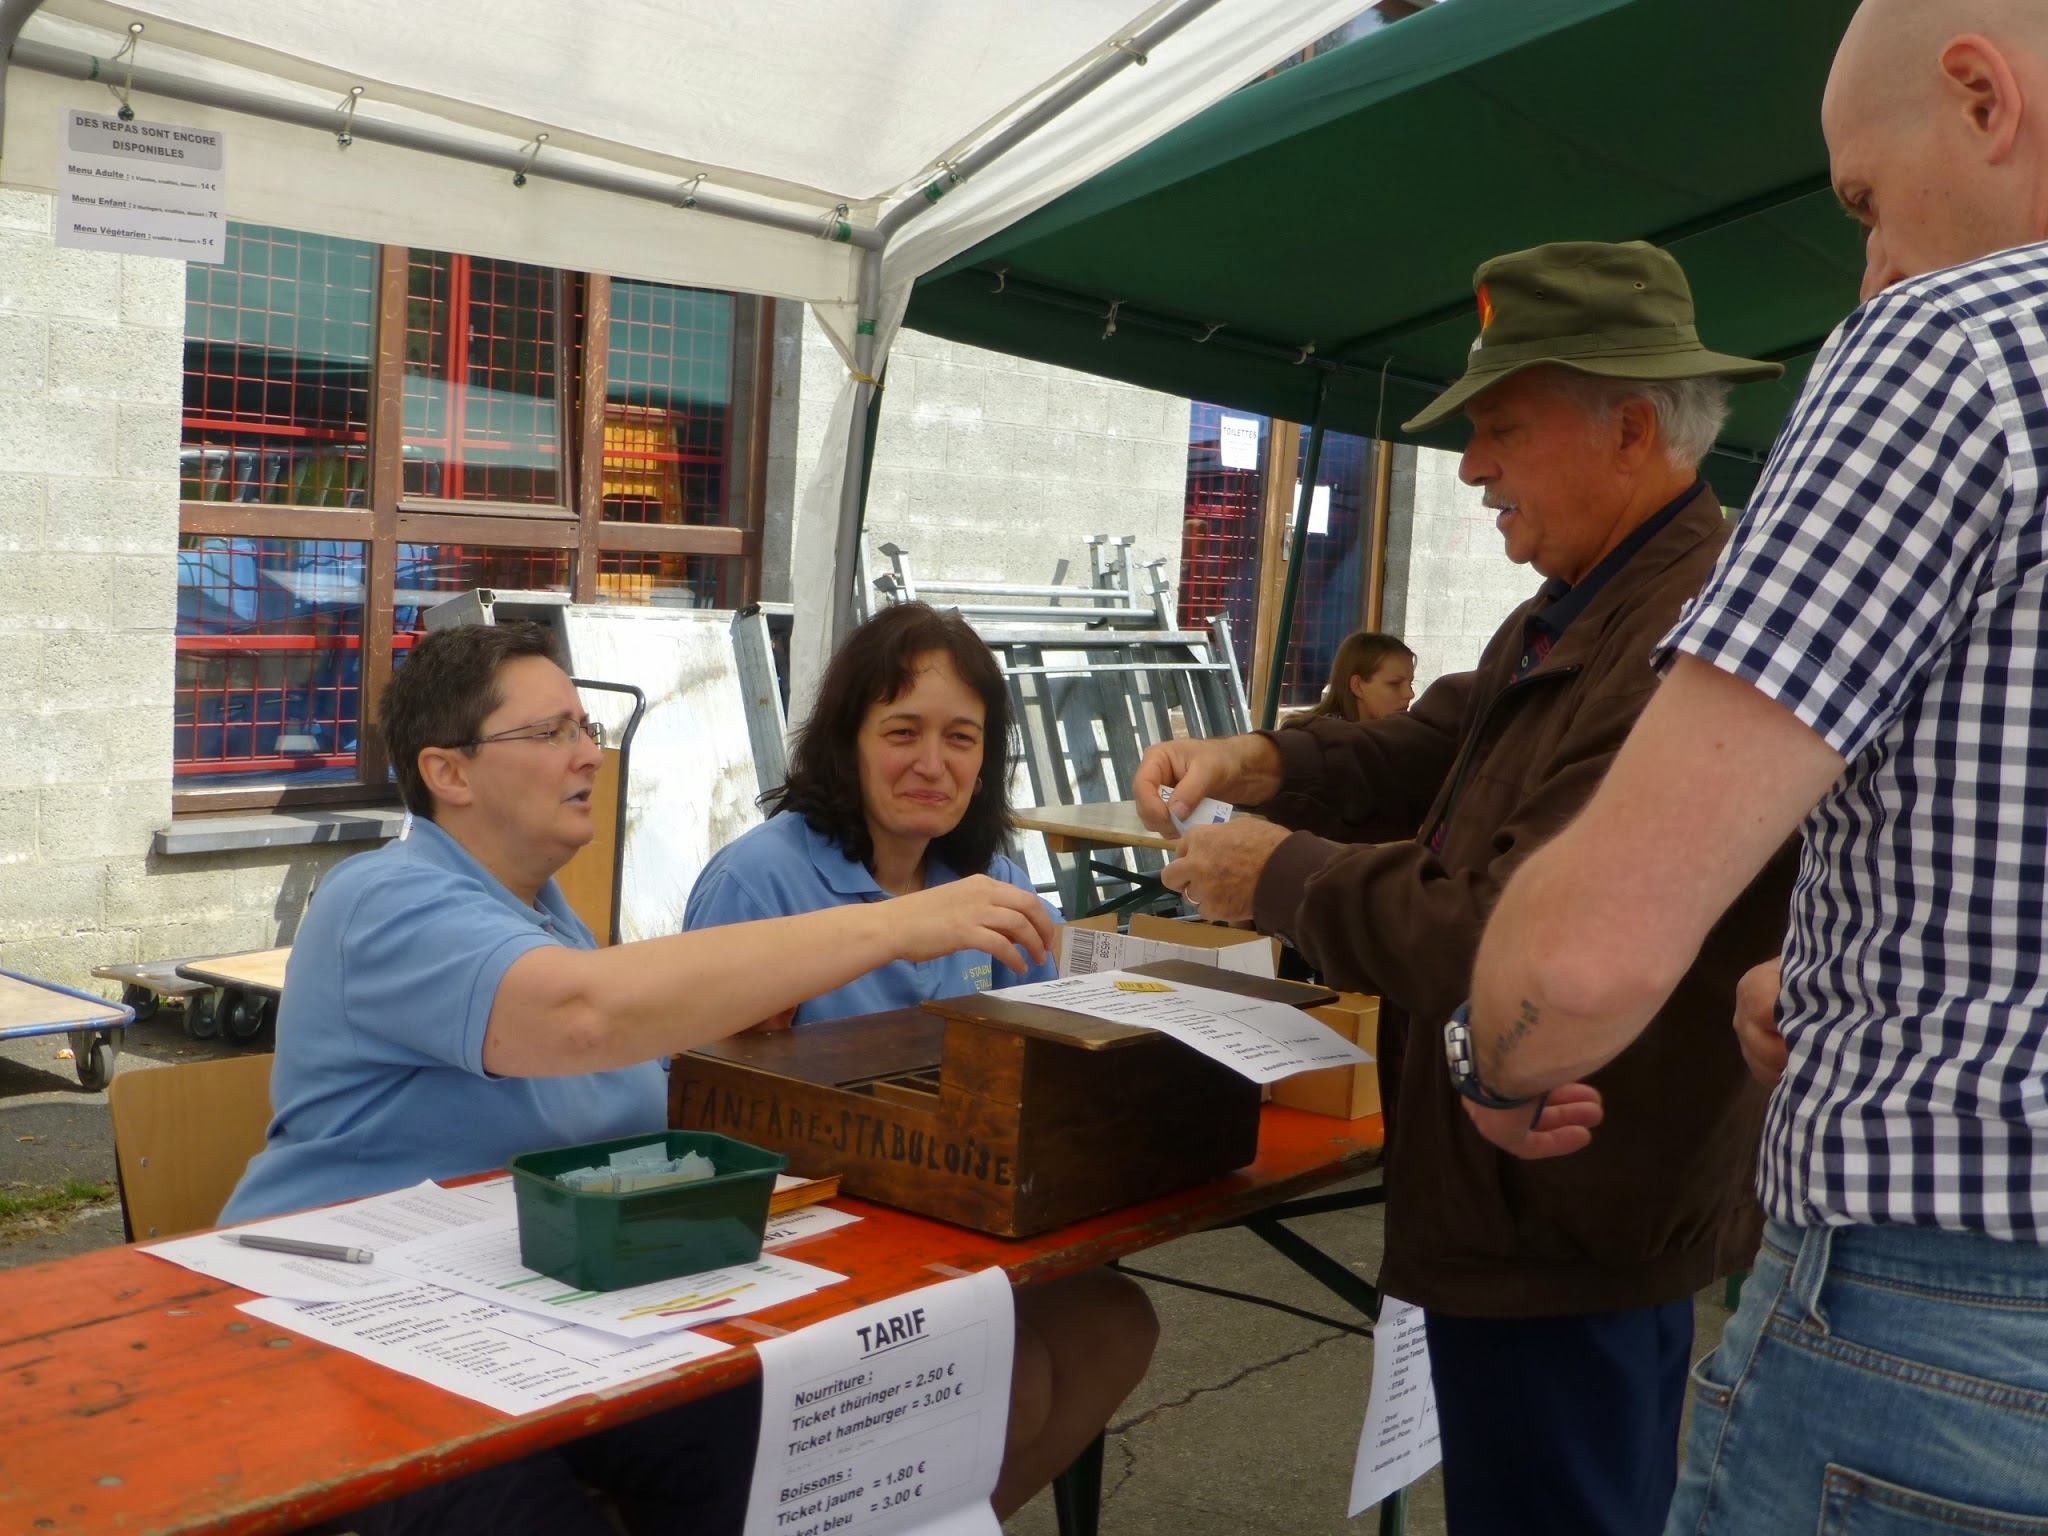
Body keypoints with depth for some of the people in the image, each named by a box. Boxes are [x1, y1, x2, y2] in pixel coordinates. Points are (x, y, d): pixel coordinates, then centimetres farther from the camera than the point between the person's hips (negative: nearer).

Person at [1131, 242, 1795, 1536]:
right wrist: (1263, 765, 0)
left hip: (1579, 1236, -10)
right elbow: (1432, 752, 19)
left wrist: (1279, 876, -16)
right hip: (1527, 1212, 10)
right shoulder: (1571, 613, 11)